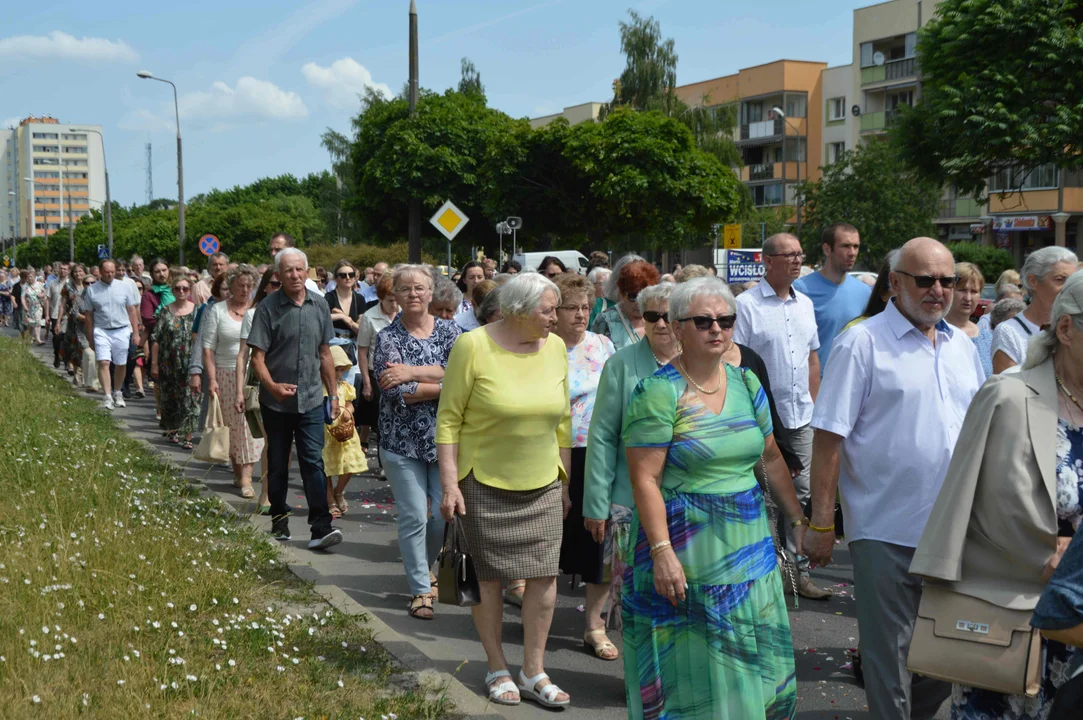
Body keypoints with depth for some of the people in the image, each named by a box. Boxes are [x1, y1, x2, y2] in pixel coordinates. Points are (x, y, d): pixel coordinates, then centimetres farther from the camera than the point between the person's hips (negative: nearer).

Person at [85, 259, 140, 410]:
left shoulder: (124, 287, 2)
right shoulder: (92, 290, 2)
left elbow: (132, 311, 6)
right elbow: (89, 315, 7)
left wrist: (135, 333, 2)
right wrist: (90, 338, 6)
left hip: (122, 331, 1)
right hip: (101, 331, -1)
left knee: (121, 364, 8)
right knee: (103, 362, -13)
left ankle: (117, 393, 27)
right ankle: (107, 396, -14)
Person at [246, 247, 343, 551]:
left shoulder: (319, 304, 3)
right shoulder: (268, 307, -8)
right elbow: (257, 356, -9)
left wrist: (333, 393, 11)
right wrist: (272, 385, -27)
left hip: (311, 399, 1)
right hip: (276, 401, -1)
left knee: (313, 462, -5)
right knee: (277, 463, 12)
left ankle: (321, 528, -9)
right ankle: (279, 519, 28)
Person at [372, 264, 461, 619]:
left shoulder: (449, 331, 5)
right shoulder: (388, 338, -2)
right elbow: (397, 392, -15)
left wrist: (413, 371, -20)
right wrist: (444, 386, -14)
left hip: (445, 437, 2)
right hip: (403, 440, -2)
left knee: (443, 514, 7)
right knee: (413, 517, -2)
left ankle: (422, 568, 35)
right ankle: (420, 589, 13)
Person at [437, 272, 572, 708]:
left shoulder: (555, 347, 1)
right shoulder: (473, 346, -13)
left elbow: (562, 420, 9)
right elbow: (449, 418, -10)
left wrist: (565, 481, 11)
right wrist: (449, 484, -14)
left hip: (542, 485, 4)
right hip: (485, 484, -4)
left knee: (545, 575, 3)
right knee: (489, 578, 6)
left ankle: (534, 672, 19)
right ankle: (497, 669, 24)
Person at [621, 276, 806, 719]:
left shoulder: (746, 383, 7)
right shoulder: (659, 391, -12)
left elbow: (771, 458, 14)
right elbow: (645, 479, -16)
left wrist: (798, 519, 11)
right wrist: (662, 551, -21)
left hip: (747, 542, 6)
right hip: (684, 544, -6)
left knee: (752, 657, 13)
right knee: (691, 666, 4)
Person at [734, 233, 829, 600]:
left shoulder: (805, 304, 12)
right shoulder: (746, 305, -8)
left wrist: (811, 402, 13)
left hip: (800, 418, 6)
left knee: (801, 493, 10)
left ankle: (799, 568, 19)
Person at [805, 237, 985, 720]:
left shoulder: (962, 347, 10)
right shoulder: (862, 344, -9)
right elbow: (828, 438, -11)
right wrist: (821, 523, -14)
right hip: (887, 532, -6)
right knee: (889, 658, 5)